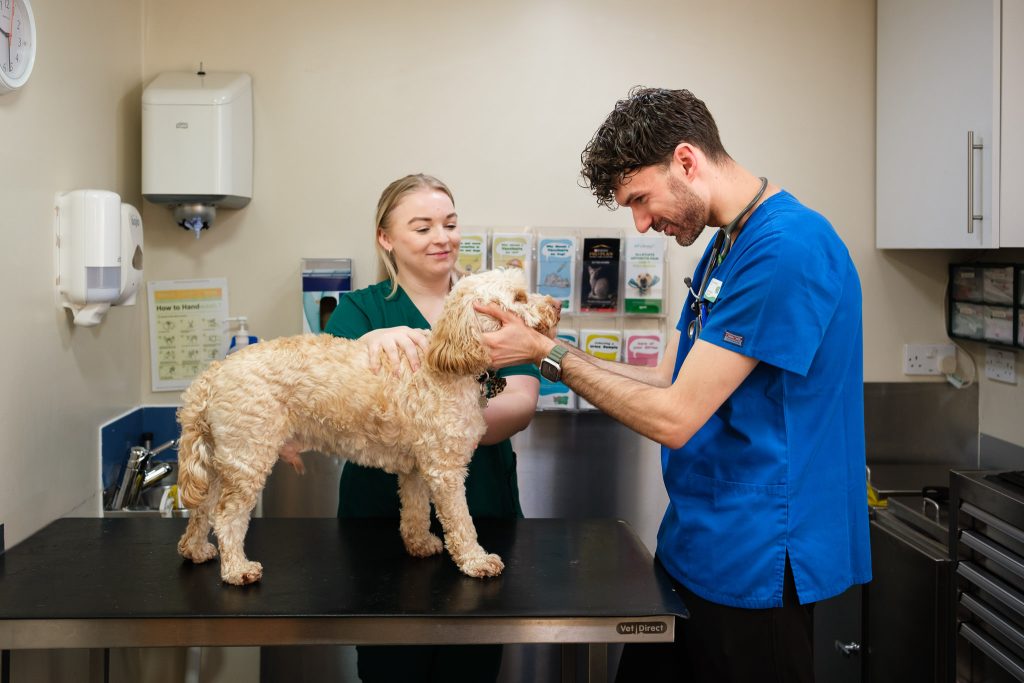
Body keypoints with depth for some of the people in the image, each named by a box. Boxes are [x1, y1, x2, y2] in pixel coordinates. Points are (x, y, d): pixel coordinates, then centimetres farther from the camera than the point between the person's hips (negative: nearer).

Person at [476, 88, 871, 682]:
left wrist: (549, 354, -13)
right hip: (696, 543, 9)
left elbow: (674, 418, -23)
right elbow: (671, 381, 10)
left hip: (754, 562, -9)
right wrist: (548, 348, 0)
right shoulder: (726, 244, 9)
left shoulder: (788, 248, -23)